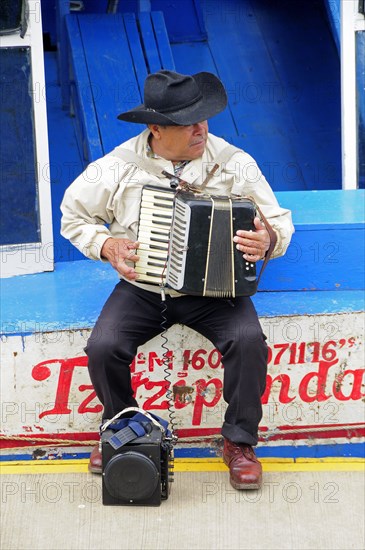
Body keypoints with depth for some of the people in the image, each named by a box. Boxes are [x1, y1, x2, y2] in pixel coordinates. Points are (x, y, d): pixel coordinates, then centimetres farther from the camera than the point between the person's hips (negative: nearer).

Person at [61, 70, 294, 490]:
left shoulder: (234, 163, -6)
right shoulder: (117, 167, -6)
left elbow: (280, 223, 2)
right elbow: (74, 215, 9)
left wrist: (267, 240, -23)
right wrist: (106, 244, -10)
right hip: (142, 287, 1)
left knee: (248, 340, -28)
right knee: (103, 347, -23)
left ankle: (239, 442, -4)